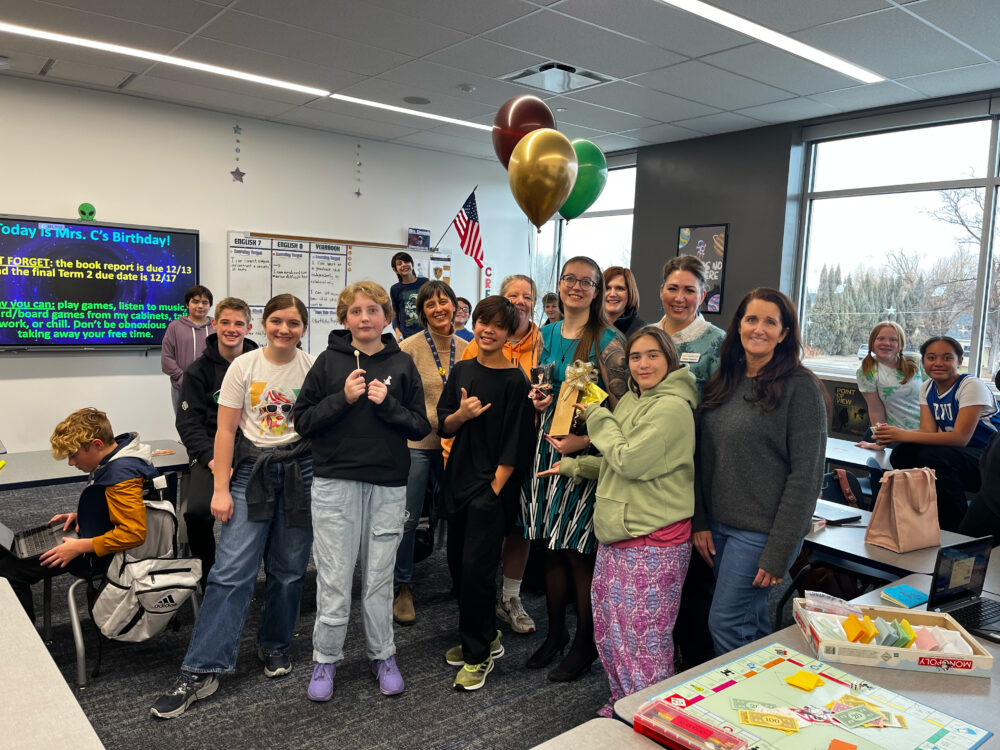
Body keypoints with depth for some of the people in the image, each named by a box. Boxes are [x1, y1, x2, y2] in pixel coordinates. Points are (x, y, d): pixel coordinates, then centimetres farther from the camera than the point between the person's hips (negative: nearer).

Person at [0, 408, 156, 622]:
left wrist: (80, 547, -24)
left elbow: (134, 533, -32)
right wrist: (79, 515, 3)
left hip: (98, 555, -10)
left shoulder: (121, 476, -30)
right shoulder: (115, 458, -1)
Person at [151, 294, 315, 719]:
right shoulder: (244, 366, 0)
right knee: (232, 570, -6)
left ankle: (274, 647, 30)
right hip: (251, 471, -1)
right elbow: (225, 431, 0)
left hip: (301, 471, 1)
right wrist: (220, 489, -4)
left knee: (289, 569, 9)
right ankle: (201, 672, 1)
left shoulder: (313, 369, 1)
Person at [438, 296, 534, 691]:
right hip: (460, 479, 6)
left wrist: (495, 487, -14)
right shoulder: (462, 371, 8)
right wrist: (461, 414, -11)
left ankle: (479, 655, 12)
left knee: (476, 567, -6)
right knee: (457, 562, 12)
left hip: (493, 484, -6)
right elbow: (443, 426, 9)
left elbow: (515, 444, -11)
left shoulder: (514, 380, -9)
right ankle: (484, 637, 32)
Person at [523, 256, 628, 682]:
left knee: (579, 552, 1)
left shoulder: (607, 342, -9)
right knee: (552, 546, 13)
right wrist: (537, 399, 1)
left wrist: (583, 440, -22)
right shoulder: (548, 334, 10)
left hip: (586, 453, -5)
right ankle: (555, 632, 30)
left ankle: (584, 644, 20)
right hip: (548, 447, 6)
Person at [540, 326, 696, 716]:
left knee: (644, 639, 0)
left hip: (654, 542, -9)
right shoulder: (633, 401, 14)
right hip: (617, 534, 9)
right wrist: (573, 466, 22)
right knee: (609, 629, 18)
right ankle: (622, 704, 36)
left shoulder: (671, 407, -15)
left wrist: (597, 416, -9)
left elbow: (629, 461, -19)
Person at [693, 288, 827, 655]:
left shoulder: (800, 386, -10)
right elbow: (704, 457, 11)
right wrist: (700, 522, 4)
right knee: (750, 623, 15)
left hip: (762, 529, -6)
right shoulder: (722, 382, 7)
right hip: (718, 525, 6)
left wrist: (779, 552, -15)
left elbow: (806, 473, -13)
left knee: (726, 624, -3)